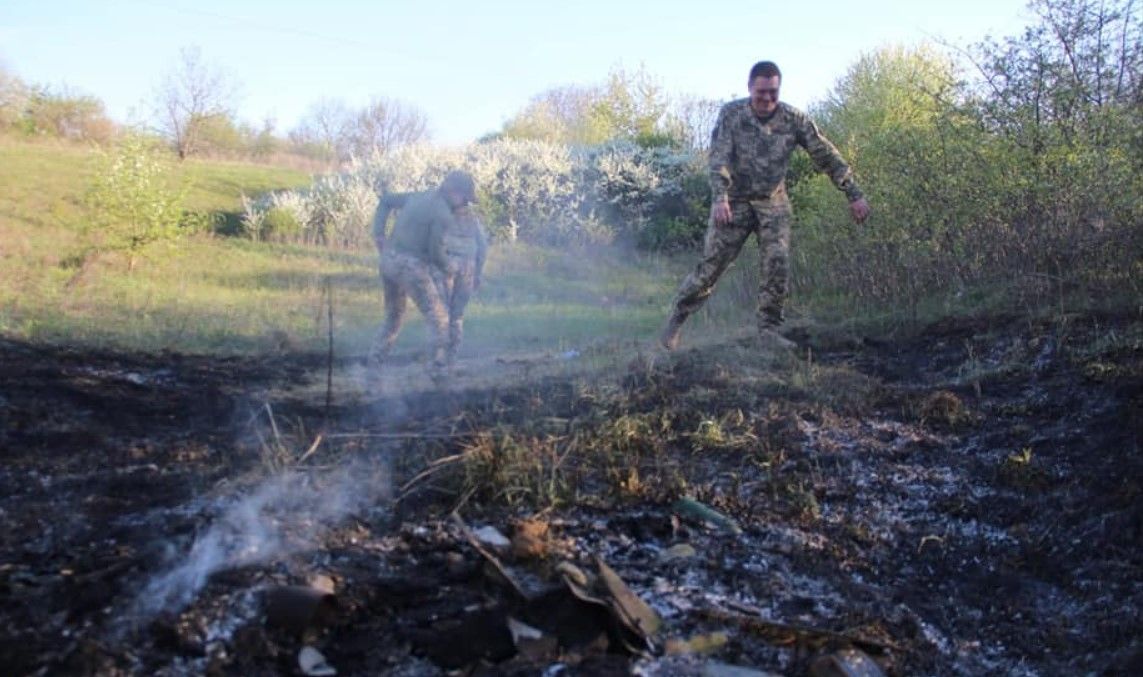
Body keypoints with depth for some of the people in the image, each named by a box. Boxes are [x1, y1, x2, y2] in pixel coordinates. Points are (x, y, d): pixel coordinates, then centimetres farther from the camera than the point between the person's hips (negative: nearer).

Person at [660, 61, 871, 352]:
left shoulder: (794, 119, -5)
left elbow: (827, 156, -2)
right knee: (711, 265, -3)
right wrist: (719, 198, -34)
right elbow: (719, 158, -18)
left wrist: (854, 195, -4)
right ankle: (676, 319, 12)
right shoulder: (731, 114, -9)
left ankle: (769, 331, 0)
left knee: (777, 265, -11)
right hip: (734, 202, -2)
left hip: (773, 202, 2)